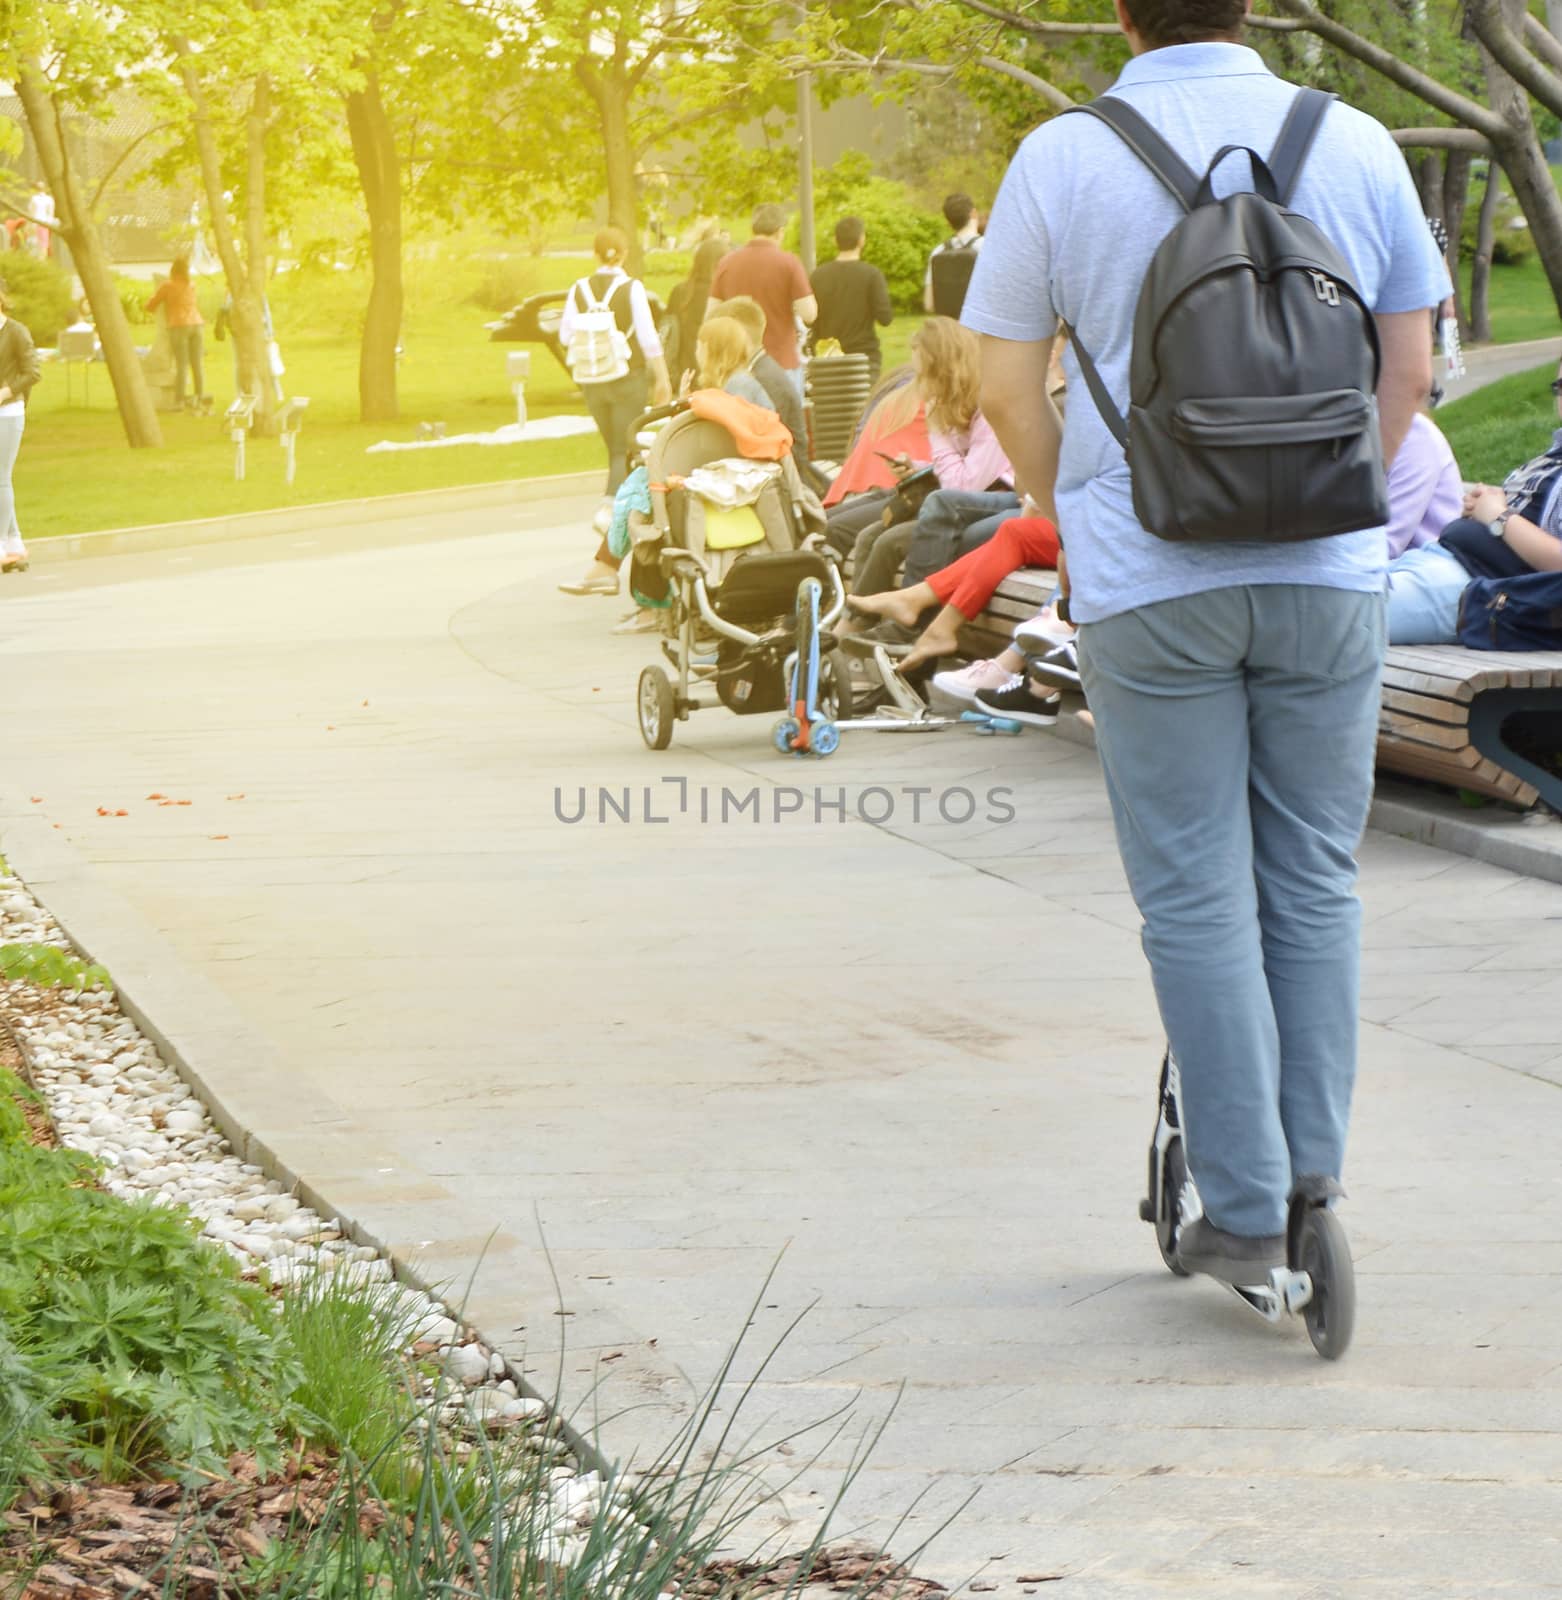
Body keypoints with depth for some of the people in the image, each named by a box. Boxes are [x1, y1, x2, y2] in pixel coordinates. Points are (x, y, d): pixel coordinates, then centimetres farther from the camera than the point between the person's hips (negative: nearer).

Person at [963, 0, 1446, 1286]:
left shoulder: (1060, 159, -4)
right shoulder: (1355, 144, 1)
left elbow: (1010, 389, 0)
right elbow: (1410, 371, 5)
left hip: (1148, 583, -2)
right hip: (1327, 571, 2)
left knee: (1196, 899, 4)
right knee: (1314, 888, 13)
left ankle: (1247, 1217, 4)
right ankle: (1312, 1191, 15)